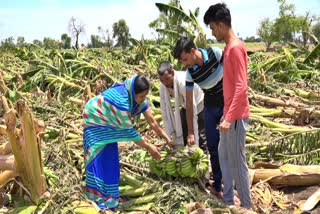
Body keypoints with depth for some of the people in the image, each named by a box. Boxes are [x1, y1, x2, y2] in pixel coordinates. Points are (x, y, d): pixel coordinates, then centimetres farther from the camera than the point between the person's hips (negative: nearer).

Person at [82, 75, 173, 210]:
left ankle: (109, 196, 16)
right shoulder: (121, 101, -38)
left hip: (108, 122, 8)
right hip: (95, 121, -8)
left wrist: (167, 139, -10)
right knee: (99, 157, -8)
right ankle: (99, 197, 0)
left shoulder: (136, 96, -15)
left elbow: (152, 121, -9)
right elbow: (129, 131, -29)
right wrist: (149, 147, -22)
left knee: (111, 156, 7)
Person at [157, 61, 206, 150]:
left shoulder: (183, 82, -38)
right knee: (179, 132, 3)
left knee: (200, 136, -12)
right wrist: (170, 133, -14)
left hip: (200, 105, -6)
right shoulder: (163, 85, -18)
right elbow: (165, 109, -13)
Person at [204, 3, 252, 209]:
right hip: (230, 114, 10)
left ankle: (246, 207, 14)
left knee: (237, 162, 0)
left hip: (236, 117, -10)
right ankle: (228, 201, 31)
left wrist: (230, 118, -25)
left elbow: (242, 87, -24)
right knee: (224, 156, 18)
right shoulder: (229, 47, 12)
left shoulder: (236, 47, -18)